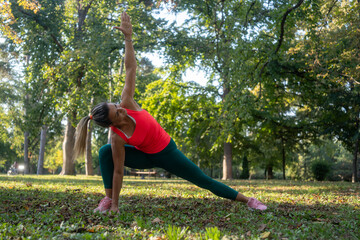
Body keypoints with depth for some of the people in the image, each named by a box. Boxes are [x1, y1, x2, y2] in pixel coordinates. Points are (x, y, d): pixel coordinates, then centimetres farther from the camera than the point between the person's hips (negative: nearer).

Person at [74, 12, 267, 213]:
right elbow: (118, 172, -22)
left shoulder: (126, 103, -27)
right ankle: (108, 200, -9)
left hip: (167, 153, 1)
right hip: (147, 157, -1)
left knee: (204, 181, 3)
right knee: (105, 152, -23)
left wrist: (128, 37, -33)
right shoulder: (117, 138, -28)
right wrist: (115, 204, -17)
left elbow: (130, 69, -27)